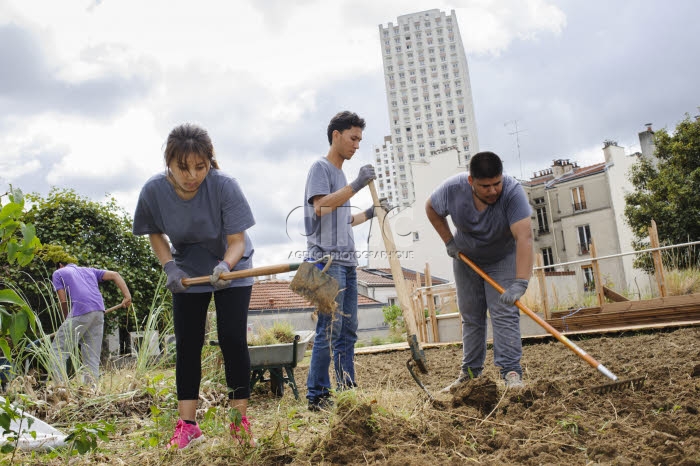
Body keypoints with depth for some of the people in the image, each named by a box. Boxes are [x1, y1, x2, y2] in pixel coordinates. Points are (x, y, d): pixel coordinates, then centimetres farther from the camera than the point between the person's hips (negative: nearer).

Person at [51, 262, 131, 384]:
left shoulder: (58, 273, 18)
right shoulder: (89, 270, 30)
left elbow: (63, 300, 8)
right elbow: (115, 275, 19)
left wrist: (67, 319, 22)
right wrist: (127, 296, 11)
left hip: (80, 312, -5)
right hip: (99, 311, 5)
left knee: (58, 349, 2)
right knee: (92, 355, 7)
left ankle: (60, 386, -11)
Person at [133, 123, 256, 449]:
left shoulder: (224, 186, -29)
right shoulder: (153, 191, -21)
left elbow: (236, 241, -24)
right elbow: (155, 233, -1)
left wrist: (225, 266, -43)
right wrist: (169, 266, -15)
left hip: (231, 268, -2)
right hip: (188, 272, 2)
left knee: (233, 340, -8)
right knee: (187, 345, 1)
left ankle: (240, 422, 4)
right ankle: (187, 425, 9)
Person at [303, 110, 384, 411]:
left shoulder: (340, 174, 24)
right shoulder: (320, 167, -2)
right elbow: (321, 206, -19)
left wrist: (370, 213, 22)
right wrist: (357, 185, -21)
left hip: (346, 261, 9)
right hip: (327, 259, -9)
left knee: (348, 330, 8)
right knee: (330, 329, -11)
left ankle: (347, 391, 15)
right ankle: (317, 396, -5)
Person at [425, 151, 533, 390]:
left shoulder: (513, 191, -35)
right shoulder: (453, 188, -26)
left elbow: (524, 237, -44)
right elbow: (431, 208, -3)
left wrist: (520, 283, -53)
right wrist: (449, 241, -9)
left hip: (503, 258, -3)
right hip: (466, 258, 3)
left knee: (504, 313, -15)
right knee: (471, 316, 9)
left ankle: (511, 372, -11)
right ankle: (470, 372, 19)